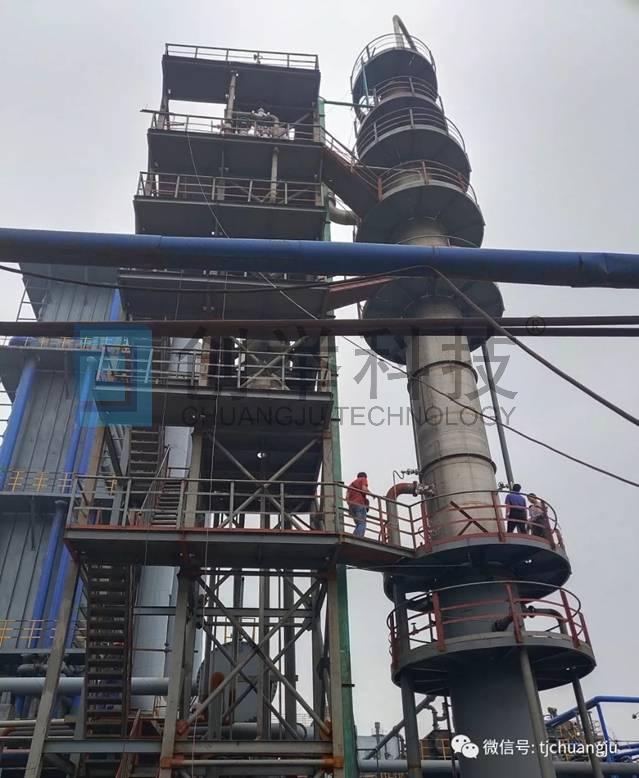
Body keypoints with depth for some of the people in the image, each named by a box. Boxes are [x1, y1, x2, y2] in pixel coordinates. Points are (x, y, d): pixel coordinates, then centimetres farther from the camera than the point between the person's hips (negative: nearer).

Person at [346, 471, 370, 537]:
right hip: (360, 504, -7)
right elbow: (364, 489, -8)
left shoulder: (352, 483, 30)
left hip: (351, 505, 7)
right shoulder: (363, 479, 12)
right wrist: (370, 493, 9)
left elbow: (347, 496, 18)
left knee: (358, 524, 10)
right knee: (362, 523, -13)